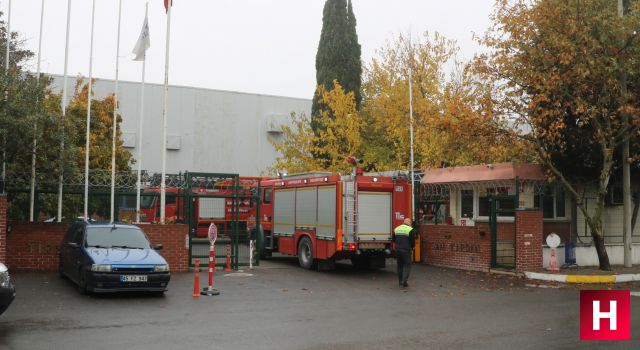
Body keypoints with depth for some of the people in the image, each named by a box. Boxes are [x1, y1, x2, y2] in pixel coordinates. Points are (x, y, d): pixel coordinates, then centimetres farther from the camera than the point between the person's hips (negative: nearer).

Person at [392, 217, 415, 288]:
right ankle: (404, 280, -10)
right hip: (406, 250, -5)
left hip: (397, 250, 5)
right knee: (407, 265, 2)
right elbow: (412, 240, -7)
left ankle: (400, 281, 19)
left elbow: (393, 239, 18)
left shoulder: (396, 229, 11)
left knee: (400, 265, 15)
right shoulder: (410, 230, -7)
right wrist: (412, 247, 13)